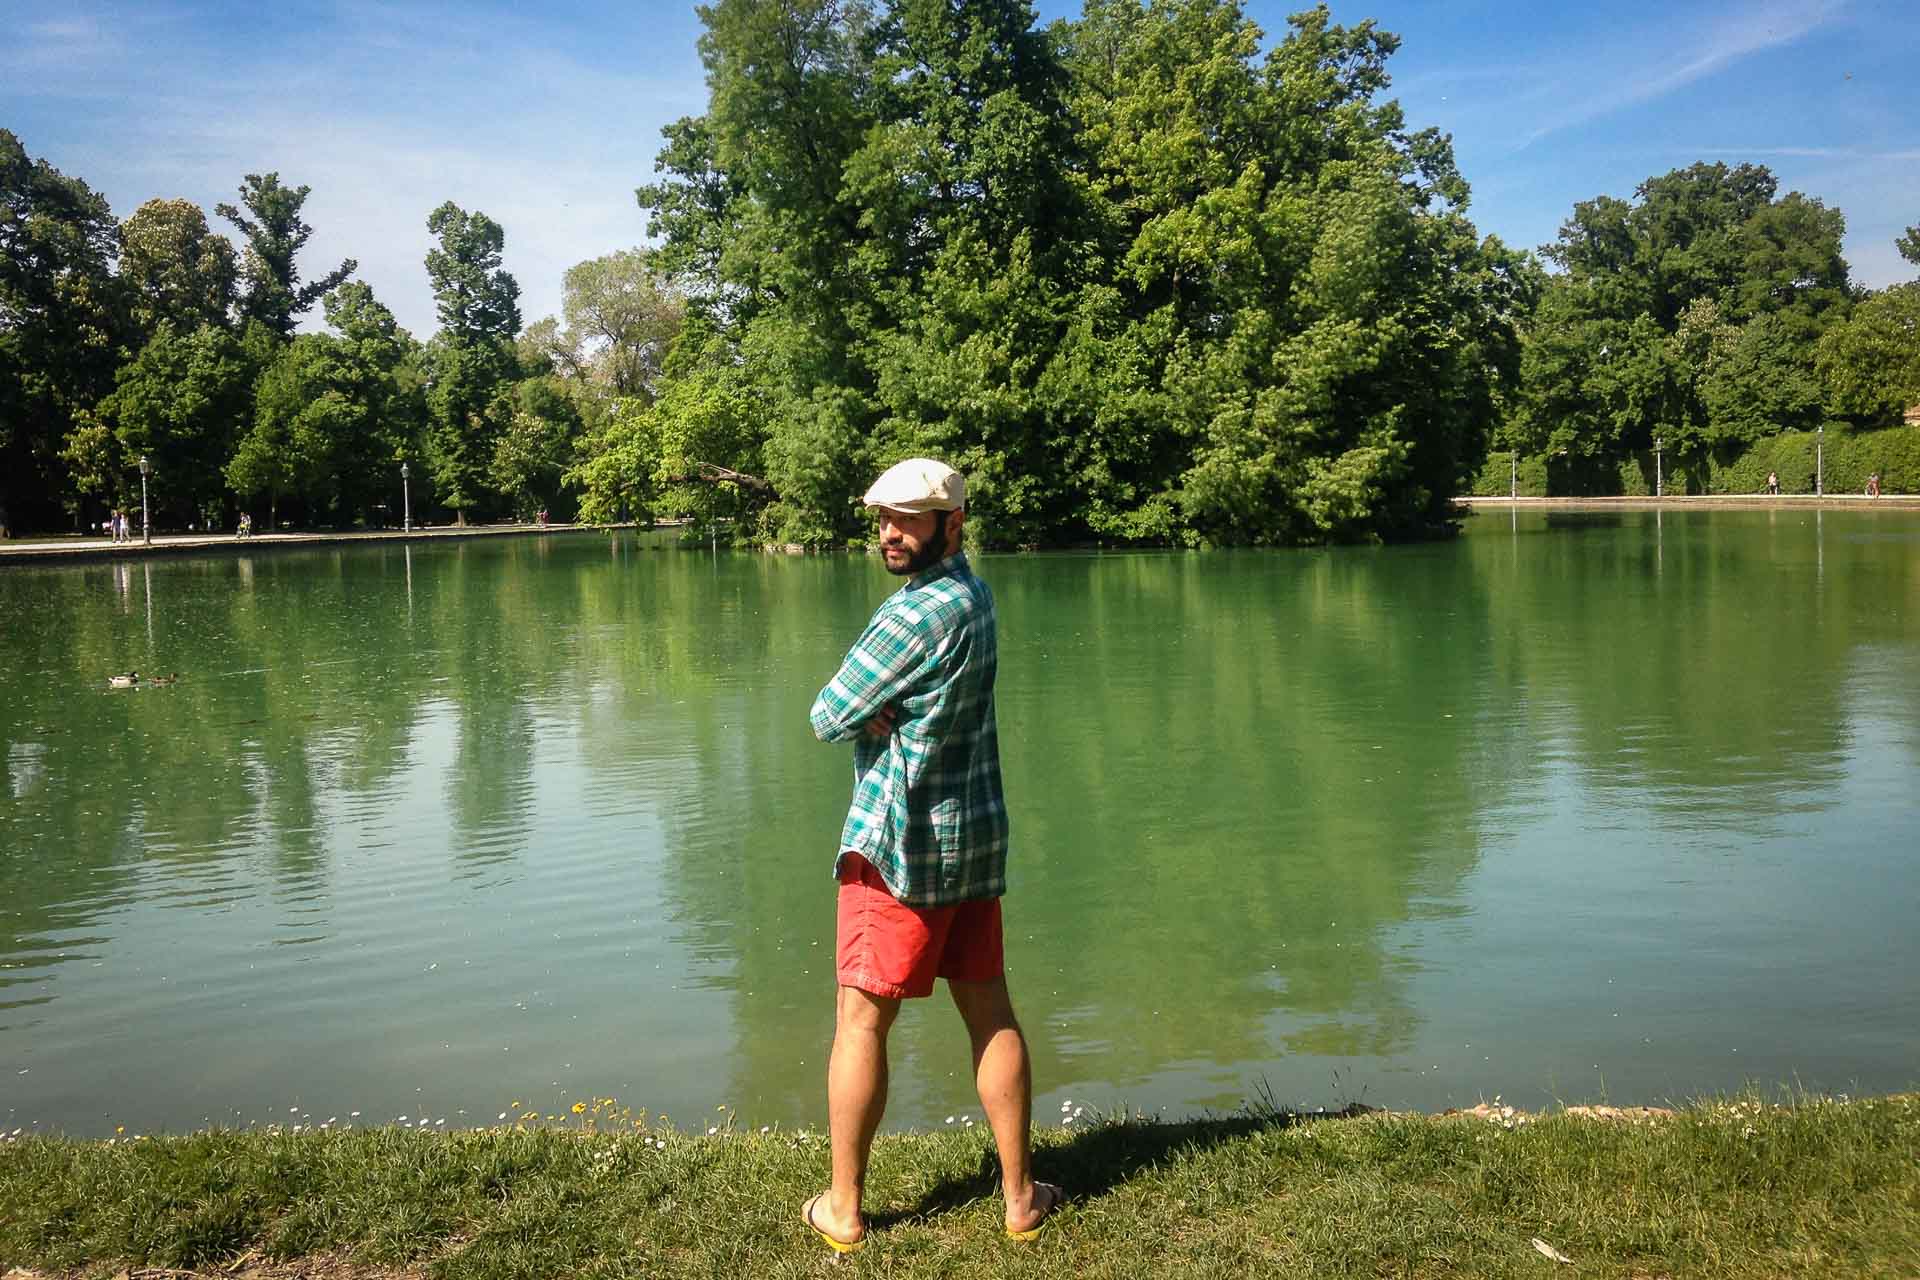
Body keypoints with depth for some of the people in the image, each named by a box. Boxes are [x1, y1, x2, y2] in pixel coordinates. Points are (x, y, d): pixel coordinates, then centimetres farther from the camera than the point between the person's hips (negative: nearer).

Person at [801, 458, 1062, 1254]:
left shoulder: (920, 614, -19)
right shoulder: (971, 592, 9)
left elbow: (828, 718, -14)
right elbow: (872, 692, 12)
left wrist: (866, 711, 3)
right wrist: (884, 708, -8)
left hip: (901, 841, -8)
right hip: (978, 834, 8)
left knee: (861, 1020, 3)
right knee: (990, 1013, 11)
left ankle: (843, 1210, 14)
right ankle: (1021, 1196, 19)